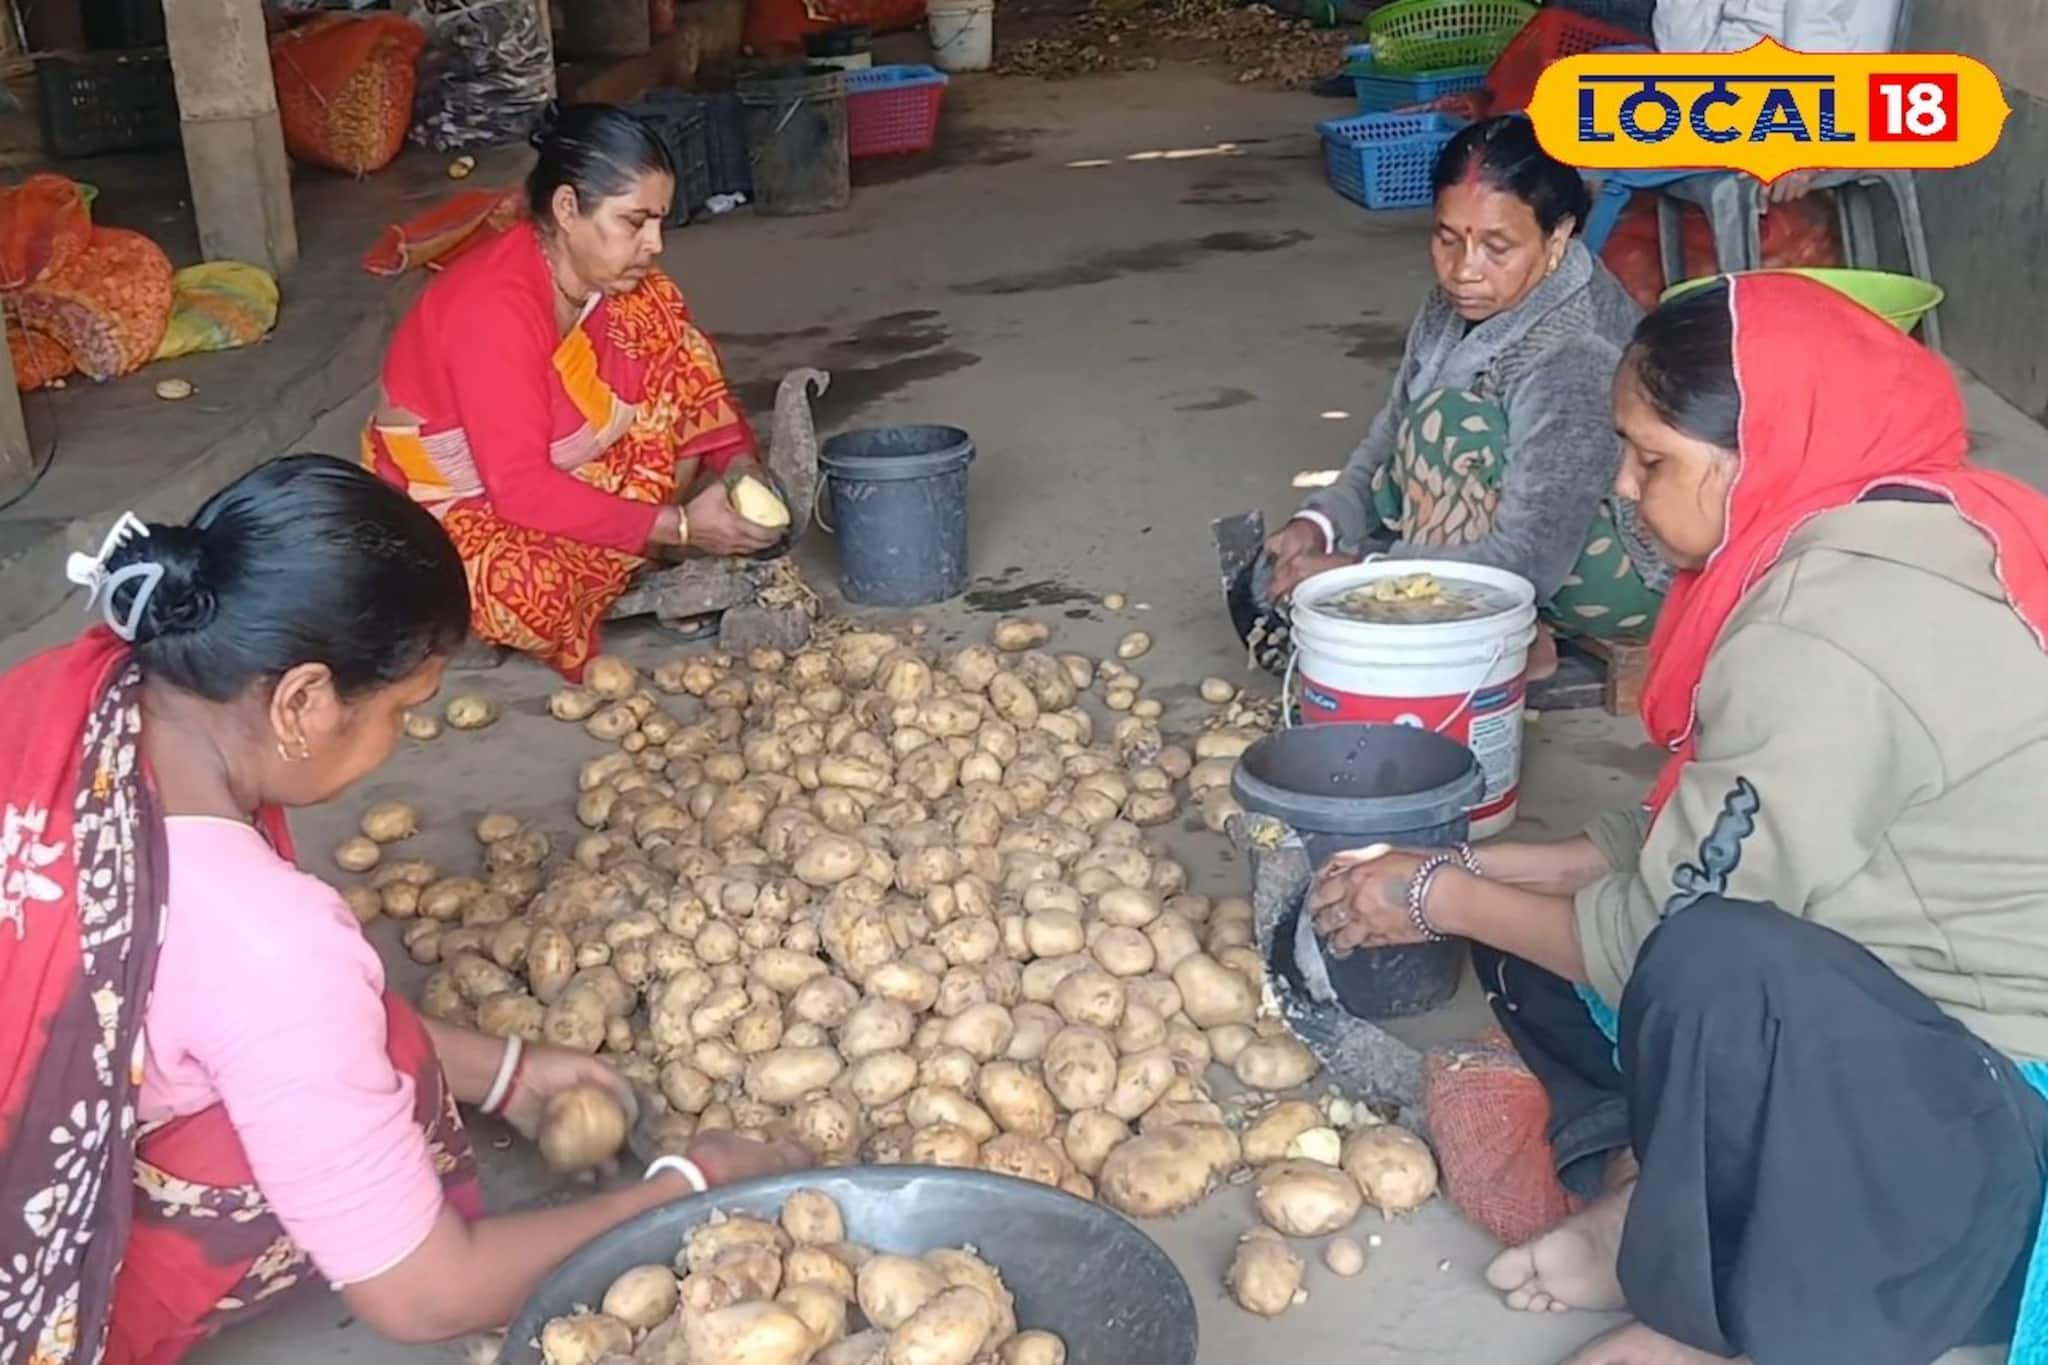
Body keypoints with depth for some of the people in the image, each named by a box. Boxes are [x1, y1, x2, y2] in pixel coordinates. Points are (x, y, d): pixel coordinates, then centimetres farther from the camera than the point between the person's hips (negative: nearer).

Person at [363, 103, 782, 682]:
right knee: (541, 594, -41)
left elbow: (687, 373, 3)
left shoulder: (608, 275, -7)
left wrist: (738, 462, -18)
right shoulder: (494, 308, -30)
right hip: (454, 507, -8)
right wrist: (679, 526, -34)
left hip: (559, 471, 8)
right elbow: (521, 490, -34)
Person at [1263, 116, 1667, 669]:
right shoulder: (1459, 303, -8)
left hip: (1634, 572, -8)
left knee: (1449, 421, -28)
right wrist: (1322, 521, -17)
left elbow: (1528, 563, -33)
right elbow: (1394, 432, 1)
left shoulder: (1571, 359, -32)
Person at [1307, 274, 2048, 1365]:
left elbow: (1673, 929, -21)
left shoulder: (1832, 634, -29)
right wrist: (1480, 870, 4)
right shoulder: (1850, 542, 2)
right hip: (1891, 1004, 9)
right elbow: (1704, 846, 8)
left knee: (1718, 968, -37)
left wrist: (1443, 900, -7)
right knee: (1542, 912, 4)